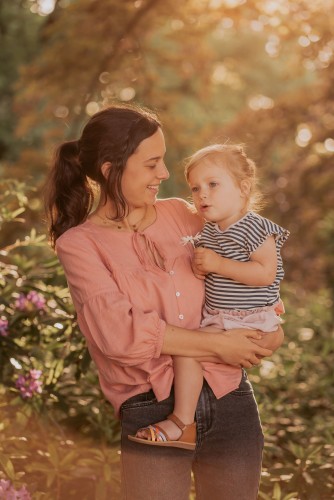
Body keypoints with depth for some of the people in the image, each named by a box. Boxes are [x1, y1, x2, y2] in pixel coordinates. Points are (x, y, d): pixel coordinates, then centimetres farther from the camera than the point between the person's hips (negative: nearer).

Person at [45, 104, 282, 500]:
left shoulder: (179, 214, 9)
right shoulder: (79, 243, -3)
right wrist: (217, 344, -13)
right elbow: (119, 332, -15)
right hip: (153, 412, -4)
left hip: (231, 403, 4)